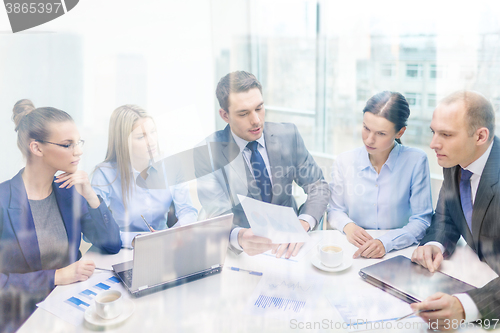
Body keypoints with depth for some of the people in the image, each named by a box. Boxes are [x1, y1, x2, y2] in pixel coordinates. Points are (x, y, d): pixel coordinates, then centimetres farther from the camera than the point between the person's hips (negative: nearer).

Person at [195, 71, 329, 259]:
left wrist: (302, 225, -19)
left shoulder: (288, 135, -1)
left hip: (288, 241, 1)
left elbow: (318, 187, 2)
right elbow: (218, 217, -15)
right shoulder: (207, 152, -10)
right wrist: (240, 237, -39)